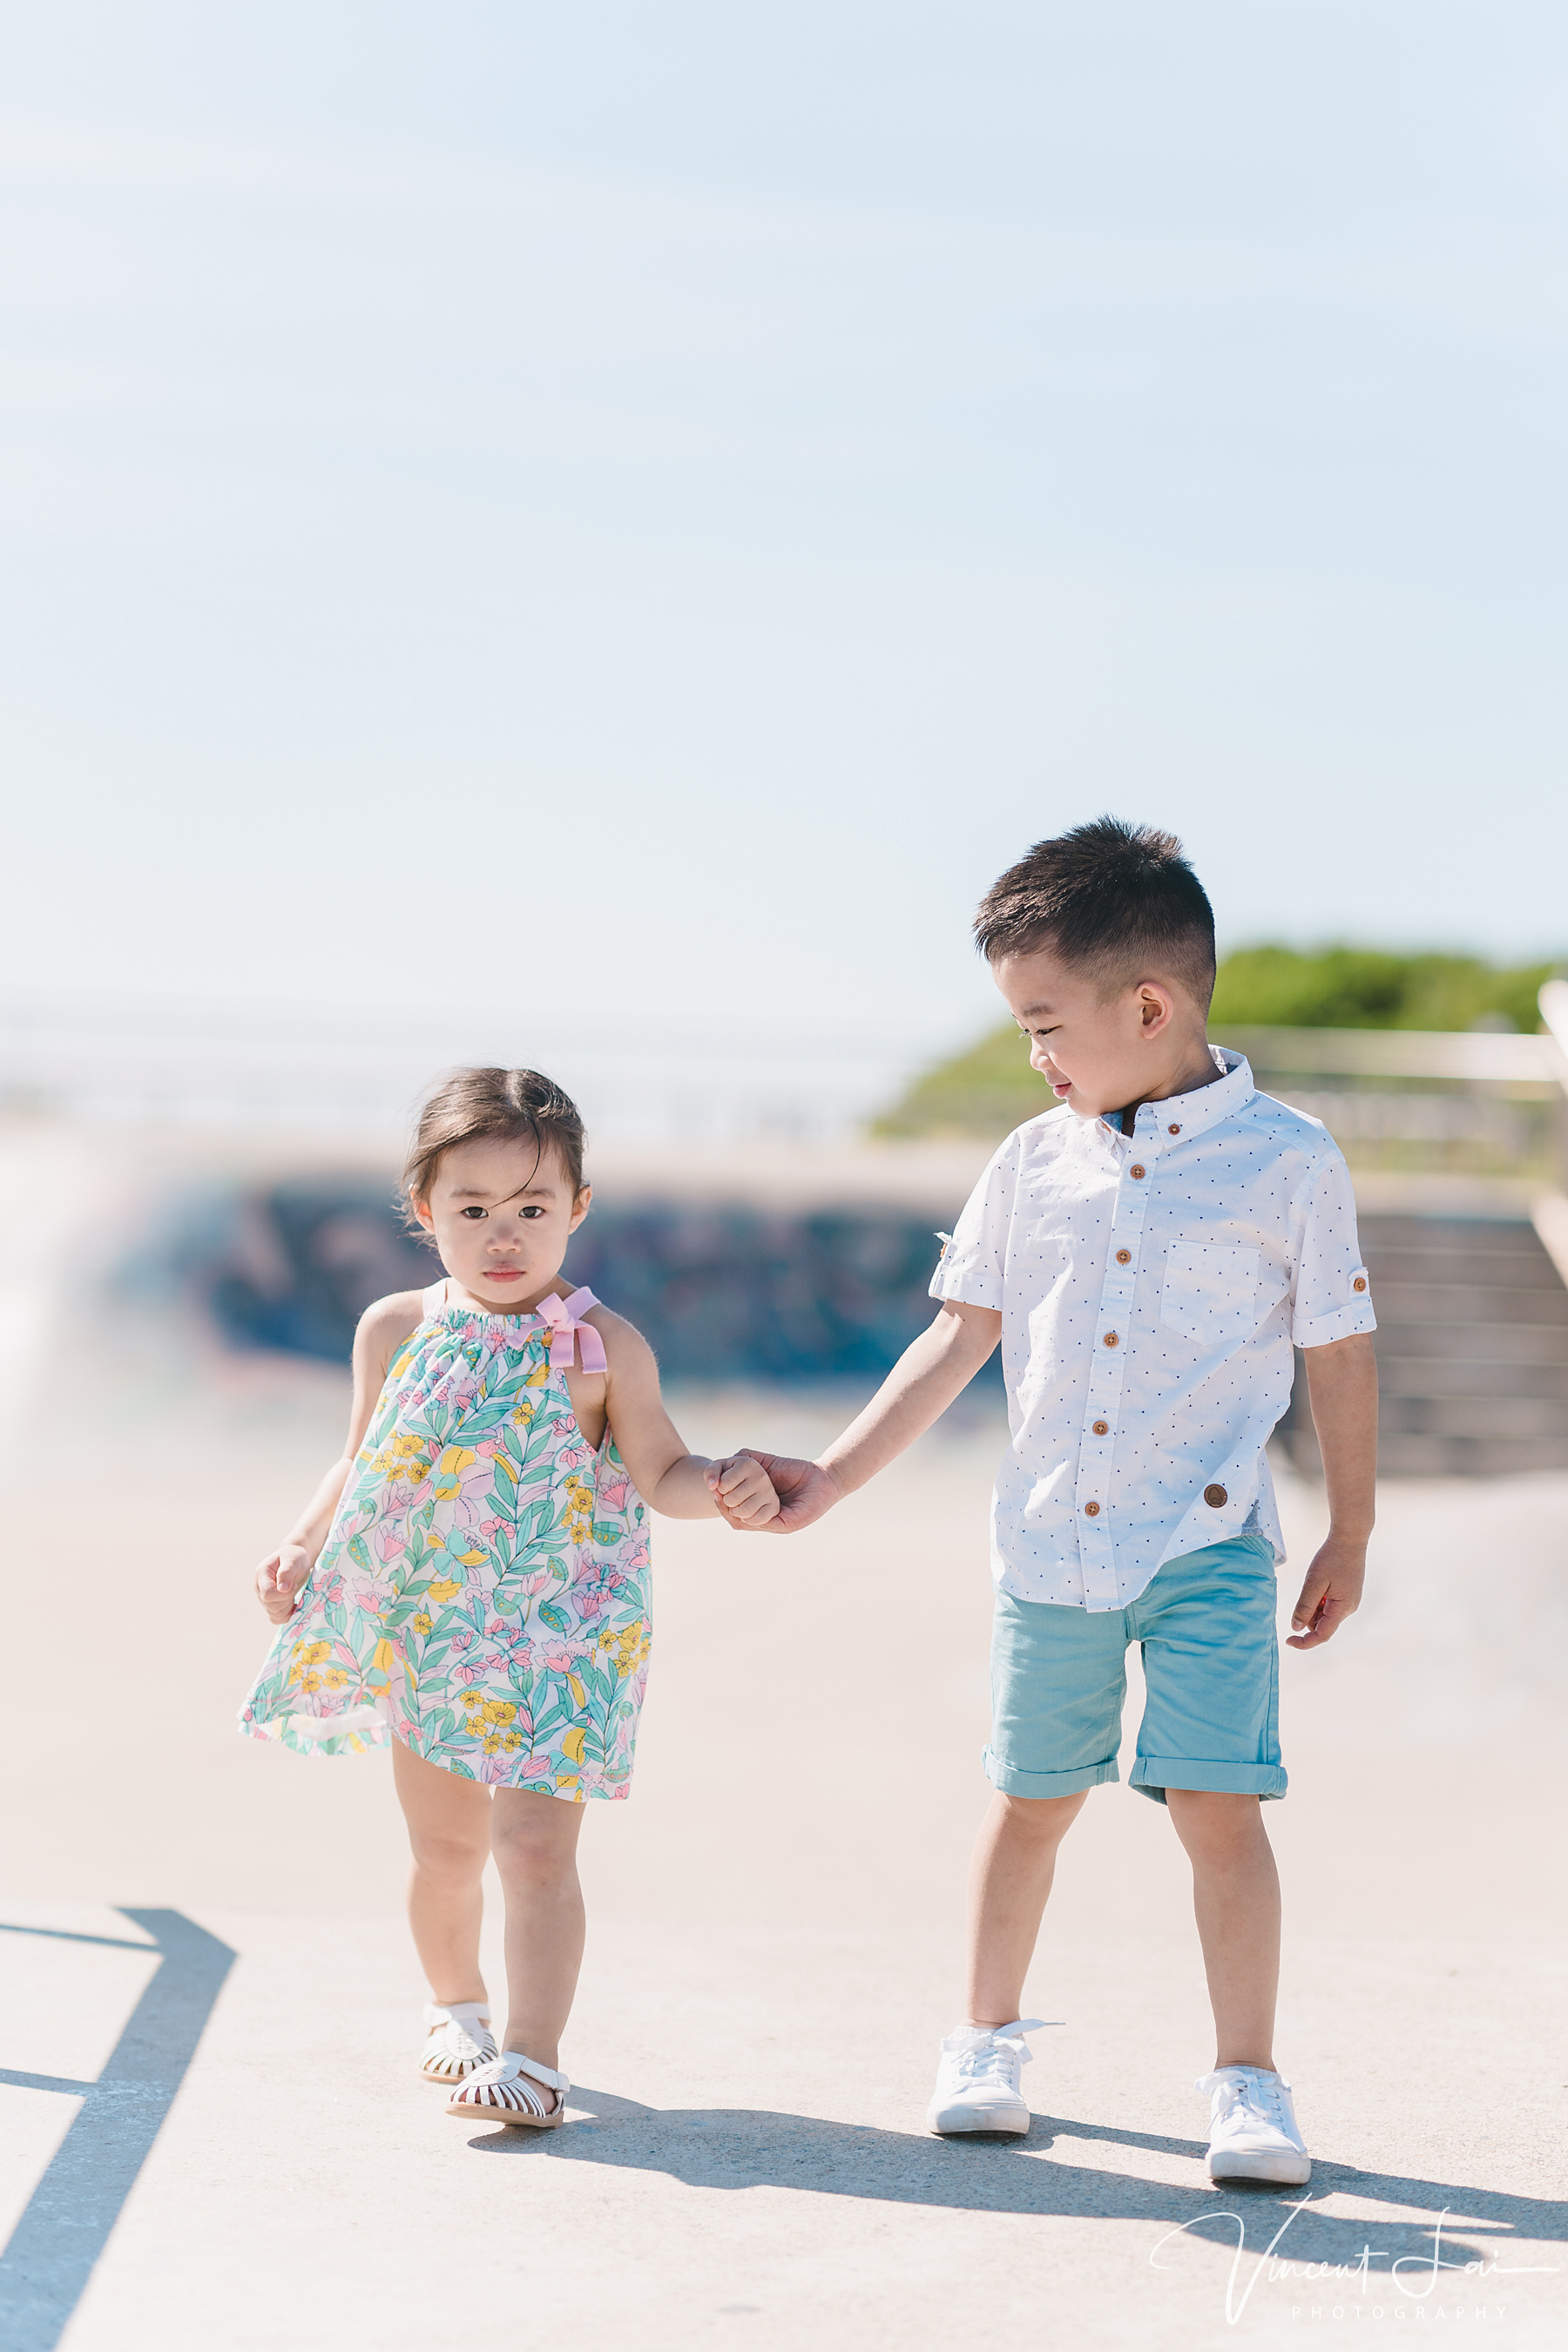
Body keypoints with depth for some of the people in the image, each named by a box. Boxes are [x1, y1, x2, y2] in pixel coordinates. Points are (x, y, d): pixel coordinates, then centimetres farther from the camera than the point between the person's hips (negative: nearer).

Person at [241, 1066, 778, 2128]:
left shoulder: (602, 1346, -8)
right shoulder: (395, 1332, 2)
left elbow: (660, 1474, -7)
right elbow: (359, 1467, 13)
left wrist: (725, 1487, -26)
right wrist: (300, 1548, 1)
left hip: (554, 1640, -4)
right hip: (422, 1632, 4)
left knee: (534, 1844, -12)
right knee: (445, 1846, 15)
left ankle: (531, 2059, -10)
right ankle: (457, 2003, 40)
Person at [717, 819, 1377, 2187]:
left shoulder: (1287, 1162, -7)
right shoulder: (1033, 1165, 4)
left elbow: (1341, 1356, 1)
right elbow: (959, 1343, 8)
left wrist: (1350, 1538, 4)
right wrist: (833, 1480, 4)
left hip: (1208, 1545, -3)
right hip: (1049, 1544, 4)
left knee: (1218, 1804, -11)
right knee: (1033, 1801, 13)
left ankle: (1248, 2081, 0)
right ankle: (988, 2041, 30)